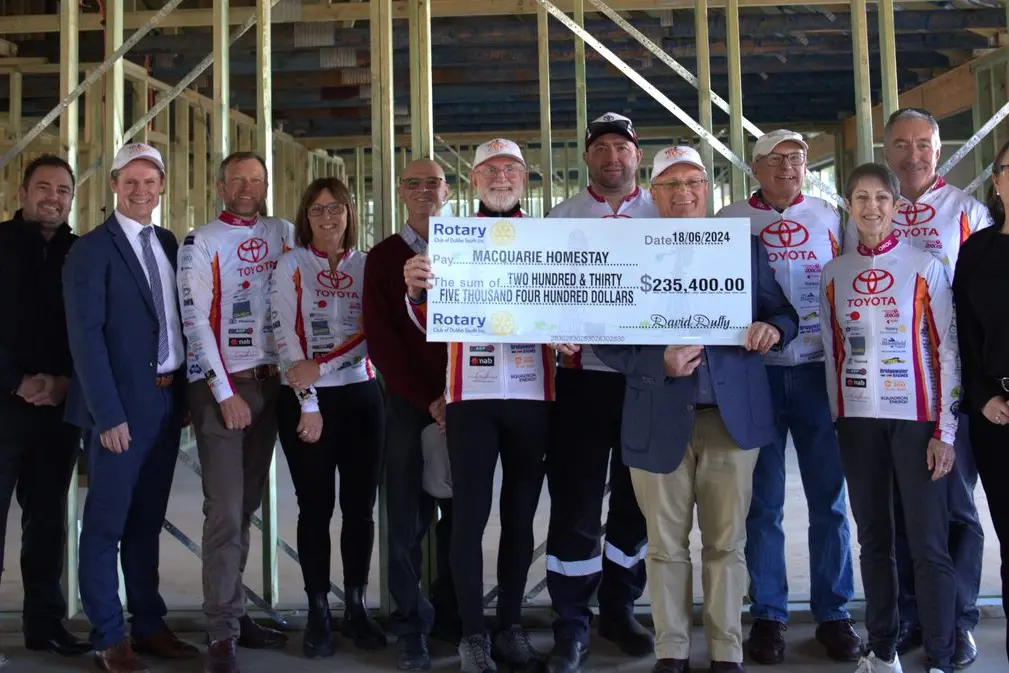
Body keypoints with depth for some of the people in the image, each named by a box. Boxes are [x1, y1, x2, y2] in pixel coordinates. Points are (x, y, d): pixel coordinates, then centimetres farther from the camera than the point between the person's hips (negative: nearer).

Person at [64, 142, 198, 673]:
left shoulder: (169, 244, 11)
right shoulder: (91, 249, -7)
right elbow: (86, 336, -12)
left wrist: (185, 388, 5)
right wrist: (108, 414, -17)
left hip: (168, 400, 6)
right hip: (122, 405, -6)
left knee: (147, 521, 15)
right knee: (106, 524, 4)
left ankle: (149, 624, 25)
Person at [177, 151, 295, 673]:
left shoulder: (284, 234, 10)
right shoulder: (200, 243, -3)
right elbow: (195, 322, -7)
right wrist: (226, 394, -11)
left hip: (271, 381, 4)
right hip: (219, 386, -4)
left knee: (247, 504, 11)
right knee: (225, 510, -7)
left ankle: (234, 613, 21)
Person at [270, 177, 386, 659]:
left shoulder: (367, 266, 7)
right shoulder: (291, 264, 0)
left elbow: (372, 330, -2)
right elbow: (286, 334, -7)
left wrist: (321, 367, -16)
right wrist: (309, 404, -12)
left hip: (361, 396, 2)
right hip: (303, 399, -2)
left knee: (360, 506, 6)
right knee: (316, 507, 2)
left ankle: (356, 608, 18)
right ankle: (318, 613, 12)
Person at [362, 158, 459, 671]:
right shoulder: (383, 257, 4)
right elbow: (380, 341, -2)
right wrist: (429, 399, -10)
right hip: (408, 404, -1)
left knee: (459, 515, 7)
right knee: (408, 521, 1)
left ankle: (450, 615, 22)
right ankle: (411, 627, 14)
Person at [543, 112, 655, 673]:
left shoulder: (662, 215, 7)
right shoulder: (563, 216, 8)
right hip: (583, 374, -1)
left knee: (636, 498, 11)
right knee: (575, 500, -1)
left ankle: (620, 607, 27)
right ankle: (572, 625, 9)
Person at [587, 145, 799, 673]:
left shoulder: (746, 246, 10)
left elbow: (783, 313, 11)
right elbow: (606, 338, -1)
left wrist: (773, 327, -12)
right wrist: (659, 364, -17)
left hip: (733, 417, 1)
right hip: (660, 422, -1)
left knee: (727, 543, 9)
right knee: (666, 546, 9)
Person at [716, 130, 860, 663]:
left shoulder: (829, 217, 9)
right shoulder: (729, 220, 5)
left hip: (819, 370, 1)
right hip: (756, 372, -1)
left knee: (829, 498, 4)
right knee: (763, 501, 4)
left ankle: (833, 614, 15)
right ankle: (767, 615, 14)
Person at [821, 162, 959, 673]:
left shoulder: (925, 267, -2)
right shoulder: (834, 274, 7)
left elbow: (947, 349, -3)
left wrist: (945, 430, -7)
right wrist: (836, 418, 8)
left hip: (915, 418, -3)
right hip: (858, 420, 3)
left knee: (928, 544, -3)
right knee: (873, 539, 10)